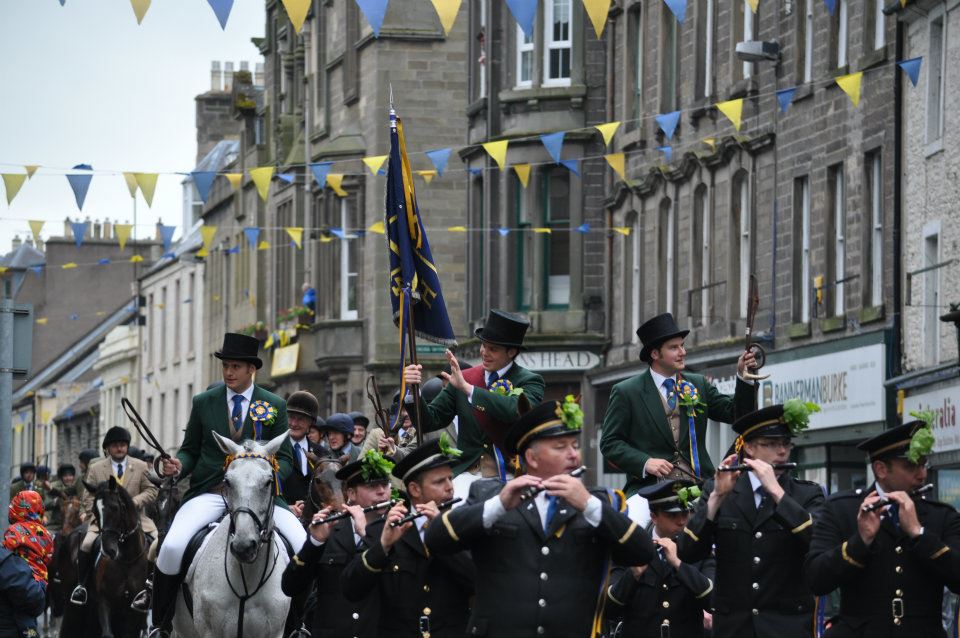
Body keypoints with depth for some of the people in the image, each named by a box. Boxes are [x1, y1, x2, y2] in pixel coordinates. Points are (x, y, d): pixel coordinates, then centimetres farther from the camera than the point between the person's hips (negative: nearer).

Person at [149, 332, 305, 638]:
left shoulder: (275, 406, 7)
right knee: (172, 547, -27)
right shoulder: (203, 403, 9)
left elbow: (285, 458, 7)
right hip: (210, 493, 0)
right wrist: (178, 465, -9)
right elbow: (190, 450, 14)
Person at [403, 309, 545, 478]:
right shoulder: (463, 378, 11)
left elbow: (517, 411, -21)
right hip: (466, 474, 2)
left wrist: (468, 388, -21)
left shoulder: (530, 382, 1)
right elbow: (428, 423, 9)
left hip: (512, 475, -2)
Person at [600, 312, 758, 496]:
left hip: (697, 486, 4)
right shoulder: (626, 392, 5)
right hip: (650, 486, -3)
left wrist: (743, 376, -2)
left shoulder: (699, 385, 17)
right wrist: (645, 462, -11)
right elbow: (610, 443, 4)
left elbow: (736, 414, 13)